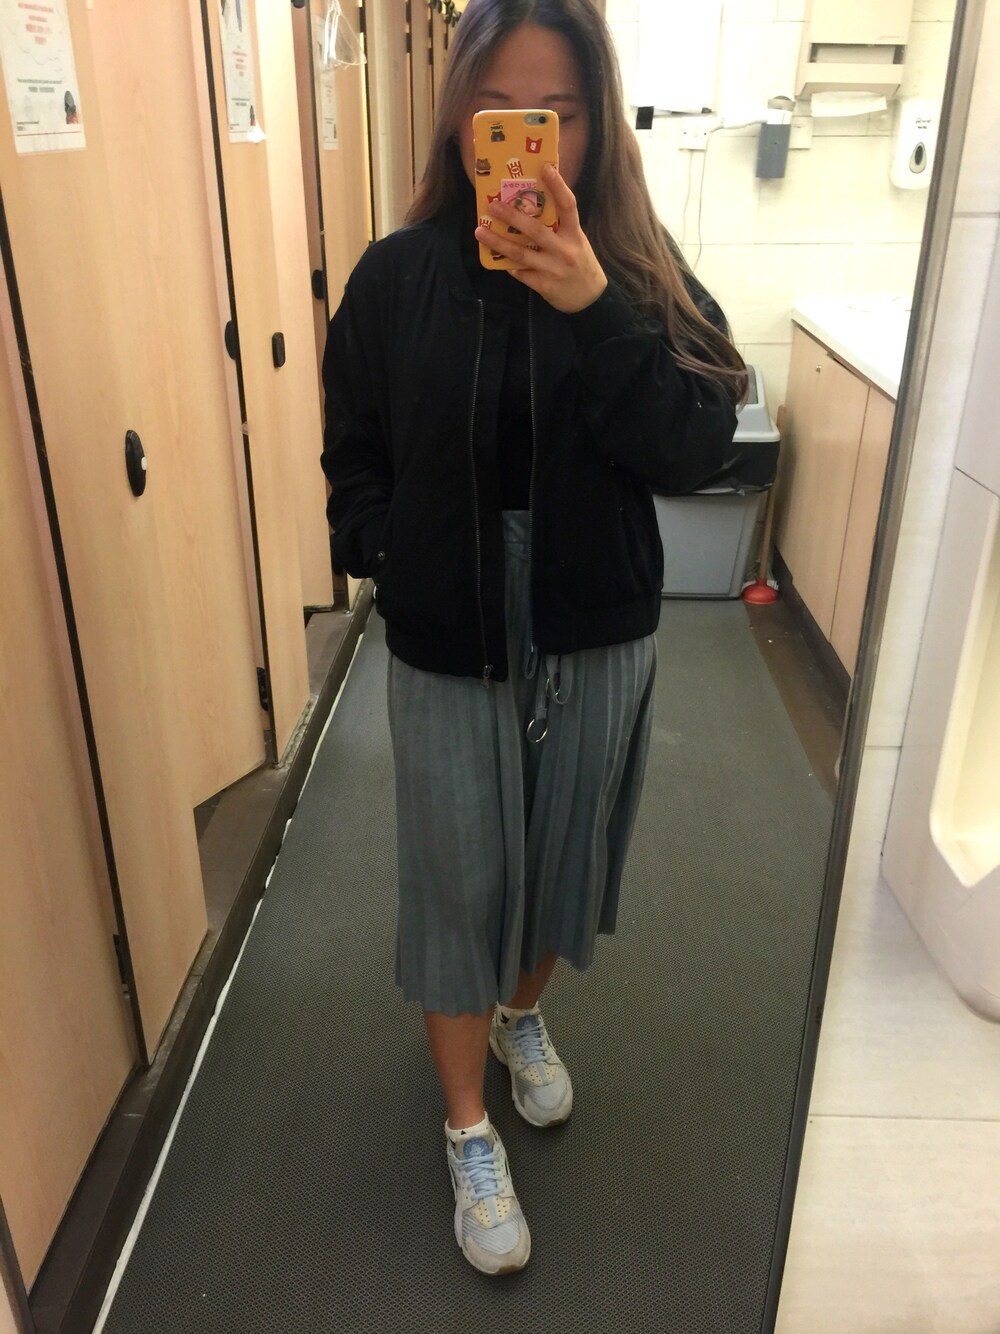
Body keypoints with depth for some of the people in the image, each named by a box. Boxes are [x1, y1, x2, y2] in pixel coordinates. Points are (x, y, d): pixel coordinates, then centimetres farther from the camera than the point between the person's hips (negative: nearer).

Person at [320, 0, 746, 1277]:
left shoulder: (641, 271, -5)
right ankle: (468, 1131, 33)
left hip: (597, 646, 2)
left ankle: (523, 1015, 52)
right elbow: (353, 459, 3)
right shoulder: (396, 277, -6)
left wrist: (595, 311, -27)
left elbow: (698, 448, -17)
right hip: (447, 658, -1)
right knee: (456, 883, 10)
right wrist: (398, 564, -12)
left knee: (560, 857, 19)